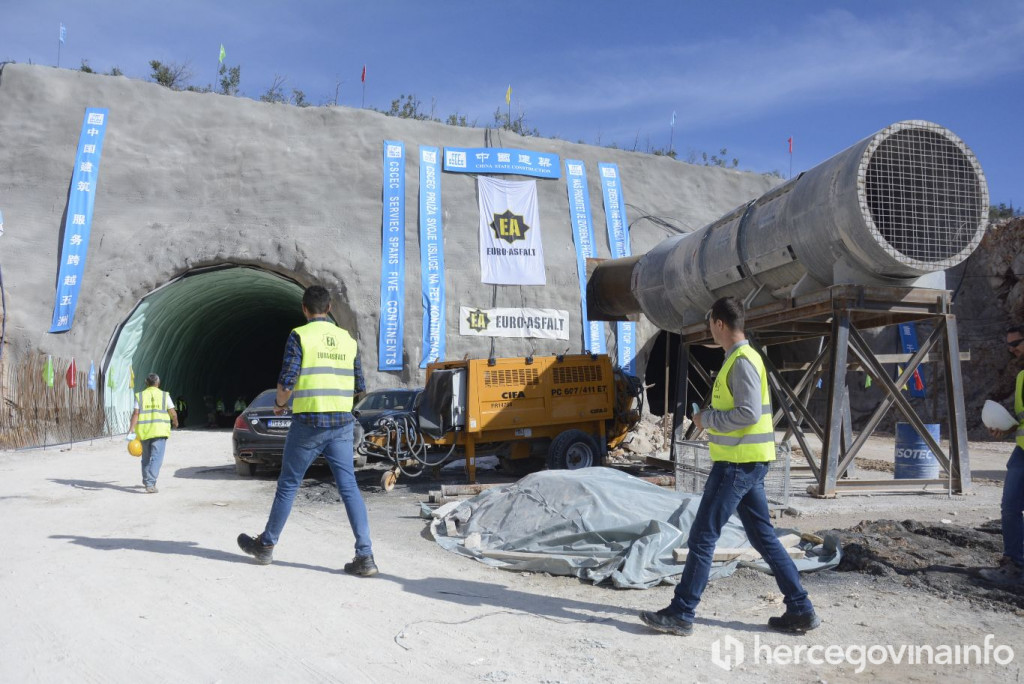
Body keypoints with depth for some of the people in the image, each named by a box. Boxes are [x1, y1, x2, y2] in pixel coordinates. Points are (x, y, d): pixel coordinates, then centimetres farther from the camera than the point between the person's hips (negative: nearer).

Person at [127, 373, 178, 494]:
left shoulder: (140, 396, 5)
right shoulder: (164, 395, 2)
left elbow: (135, 414, -4)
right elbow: (173, 413, 2)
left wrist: (131, 429, -7)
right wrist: (175, 421, 22)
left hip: (144, 431, 3)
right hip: (159, 431, -3)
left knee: (146, 457, 20)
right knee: (156, 458, -4)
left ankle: (146, 481, 36)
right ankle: (150, 484, -16)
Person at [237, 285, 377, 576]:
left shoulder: (300, 336, -6)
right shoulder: (347, 339, 9)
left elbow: (286, 382, -12)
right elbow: (359, 386, 12)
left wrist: (279, 404, 8)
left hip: (308, 422, -3)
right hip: (342, 423, 4)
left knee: (288, 485, 12)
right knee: (349, 488, 2)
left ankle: (266, 545, 29)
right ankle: (365, 555, -5)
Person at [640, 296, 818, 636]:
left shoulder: (742, 361, -17)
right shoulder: (742, 358, 15)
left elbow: (749, 413, -24)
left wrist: (706, 419, -13)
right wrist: (710, 418, 8)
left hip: (738, 464, -10)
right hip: (747, 462, 10)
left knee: (702, 537, -4)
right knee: (764, 538, 15)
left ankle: (681, 614, 4)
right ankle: (801, 610, 21)